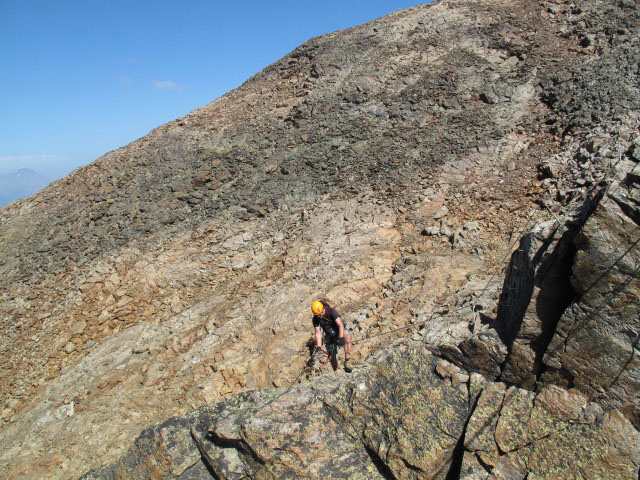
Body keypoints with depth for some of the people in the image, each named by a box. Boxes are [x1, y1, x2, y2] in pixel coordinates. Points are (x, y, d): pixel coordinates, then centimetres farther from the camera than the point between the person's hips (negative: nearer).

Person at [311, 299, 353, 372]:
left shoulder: (331, 311, -29)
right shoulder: (315, 319, -19)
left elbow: (340, 325, -34)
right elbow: (318, 333, -20)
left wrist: (341, 338, -46)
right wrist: (319, 347, -29)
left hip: (339, 329, -3)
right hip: (328, 332, 3)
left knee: (347, 336, -34)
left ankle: (347, 361, -33)